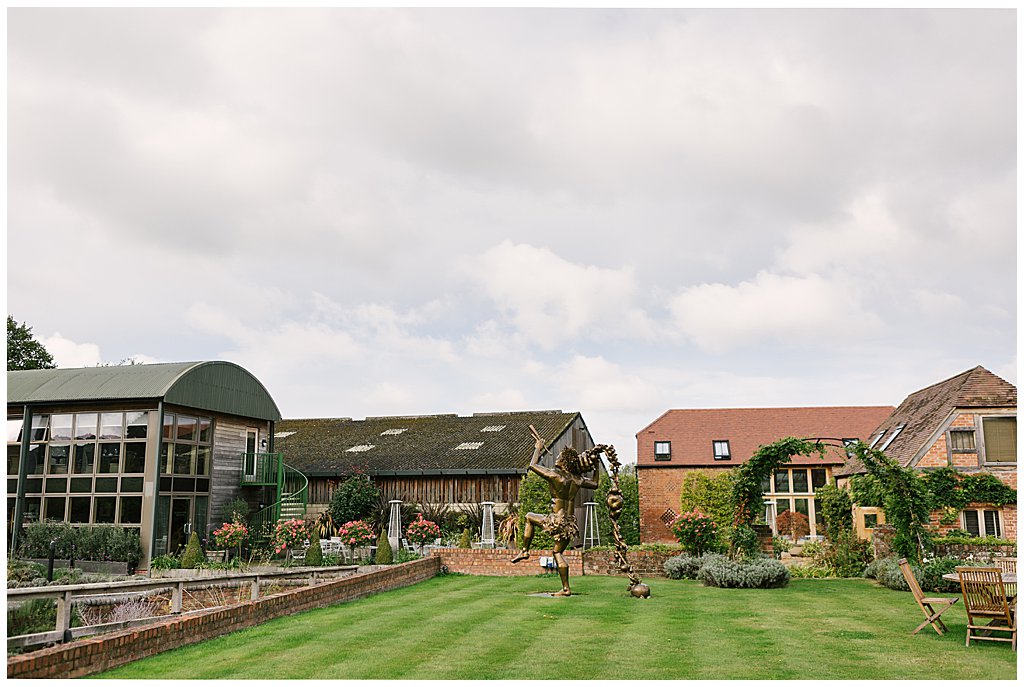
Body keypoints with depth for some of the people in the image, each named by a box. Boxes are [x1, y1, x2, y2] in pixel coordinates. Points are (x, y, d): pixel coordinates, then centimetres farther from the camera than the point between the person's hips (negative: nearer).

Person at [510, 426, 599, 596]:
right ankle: (566, 589, 12)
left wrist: (538, 449, 9)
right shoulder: (578, 479, 4)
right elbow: (595, 484, 23)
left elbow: (533, 465, -4)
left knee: (529, 517, 18)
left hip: (557, 520, -6)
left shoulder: (555, 475, -14)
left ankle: (524, 551, 16)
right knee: (558, 552, 18)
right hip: (571, 522, 6)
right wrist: (596, 468, 27)